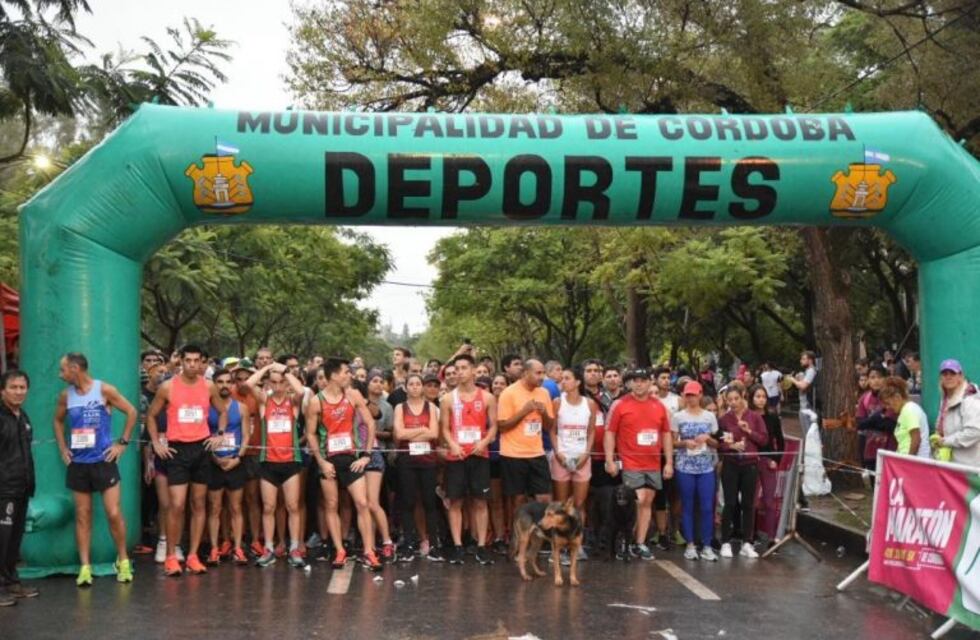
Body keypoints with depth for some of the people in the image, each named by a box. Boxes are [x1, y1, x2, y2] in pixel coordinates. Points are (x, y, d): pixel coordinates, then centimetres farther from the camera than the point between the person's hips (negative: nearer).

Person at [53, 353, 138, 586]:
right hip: (77, 464, 4)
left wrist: (123, 443, -4)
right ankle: (85, 566, 10)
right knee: (82, 516, 5)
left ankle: (123, 560, 12)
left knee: (114, 513, -4)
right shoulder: (66, 395, 4)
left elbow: (131, 412, -1)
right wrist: (62, 447, 10)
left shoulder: (105, 390, -7)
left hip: (103, 461, -3)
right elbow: (58, 421, 21)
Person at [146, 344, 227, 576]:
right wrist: (156, 443, -1)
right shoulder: (168, 387, -4)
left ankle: (193, 555, 13)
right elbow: (151, 415, 6)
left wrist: (220, 435, 5)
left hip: (201, 448, 3)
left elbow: (222, 412, 18)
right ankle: (171, 556, 3)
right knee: (177, 505, -9)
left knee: (199, 504, 6)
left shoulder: (209, 386, 3)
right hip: (177, 449, -3)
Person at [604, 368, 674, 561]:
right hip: (630, 464, -4)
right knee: (638, 501, -11)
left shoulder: (659, 406, 9)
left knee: (647, 503, 7)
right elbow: (610, 433, -4)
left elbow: (666, 435, 14)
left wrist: (669, 462, 9)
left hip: (654, 465, 5)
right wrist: (610, 461, -10)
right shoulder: (620, 405, -3)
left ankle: (641, 543, 15)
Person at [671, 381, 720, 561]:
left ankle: (706, 546, 5)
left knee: (707, 507, -2)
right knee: (687, 506, 3)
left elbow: (716, 443, 12)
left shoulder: (710, 416, 6)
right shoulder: (678, 417, 1)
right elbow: (672, 442, 3)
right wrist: (685, 443, -15)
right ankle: (690, 545, 11)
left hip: (706, 467, 1)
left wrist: (707, 439, -9)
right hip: (685, 467, -1)